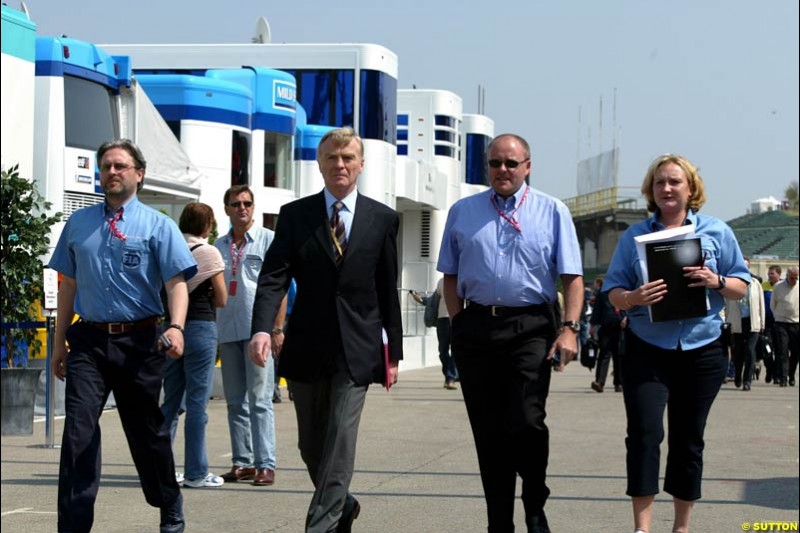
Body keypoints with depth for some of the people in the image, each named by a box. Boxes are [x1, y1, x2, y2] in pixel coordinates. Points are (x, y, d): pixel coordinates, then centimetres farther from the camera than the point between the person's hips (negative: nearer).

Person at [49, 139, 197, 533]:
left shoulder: (158, 226, -1)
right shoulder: (78, 224, 9)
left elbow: (177, 282, -11)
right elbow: (69, 283, 14)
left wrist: (176, 328, -28)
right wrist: (60, 341, 14)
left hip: (139, 342, -2)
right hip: (88, 341, 2)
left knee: (147, 430, 11)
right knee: (78, 430, -10)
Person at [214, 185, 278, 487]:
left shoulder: (268, 240, 2)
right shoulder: (219, 246, 15)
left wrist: (277, 328, -9)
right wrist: (212, 332, 10)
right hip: (228, 331, 5)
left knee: (259, 399, -8)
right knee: (235, 402, 7)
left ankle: (266, 464, -7)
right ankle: (242, 462, 12)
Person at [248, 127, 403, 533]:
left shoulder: (383, 219, 3)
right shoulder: (294, 215, 2)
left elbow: (389, 289, 5)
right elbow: (273, 277, -7)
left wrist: (395, 350, 4)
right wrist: (261, 329, -23)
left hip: (356, 349, -2)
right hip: (307, 348, 2)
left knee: (340, 440, -9)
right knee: (311, 445, 13)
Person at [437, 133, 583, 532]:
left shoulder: (552, 212, 5)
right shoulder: (462, 212, 12)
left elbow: (572, 277, 1)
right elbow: (451, 276, 14)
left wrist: (569, 328, -10)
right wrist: (460, 324, 4)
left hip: (531, 328, -3)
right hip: (476, 329, 3)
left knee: (527, 422, -14)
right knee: (488, 431, 6)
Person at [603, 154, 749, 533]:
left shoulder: (716, 232, 6)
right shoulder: (634, 236, 7)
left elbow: (741, 287, 7)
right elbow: (613, 291, 5)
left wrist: (717, 282, -15)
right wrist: (632, 297, -17)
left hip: (702, 349, 1)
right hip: (648, 349, -1)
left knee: (688, 440, 8)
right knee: (644, 433, -13)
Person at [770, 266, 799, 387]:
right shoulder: (778, 286, 0)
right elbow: (772, 305, 11)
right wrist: (778, 317, 9)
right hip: (781, 323, -2)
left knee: (795, 353, 6)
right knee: (782, 352, -8)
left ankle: (791, 377, 21)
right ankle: (783, 378, -9)